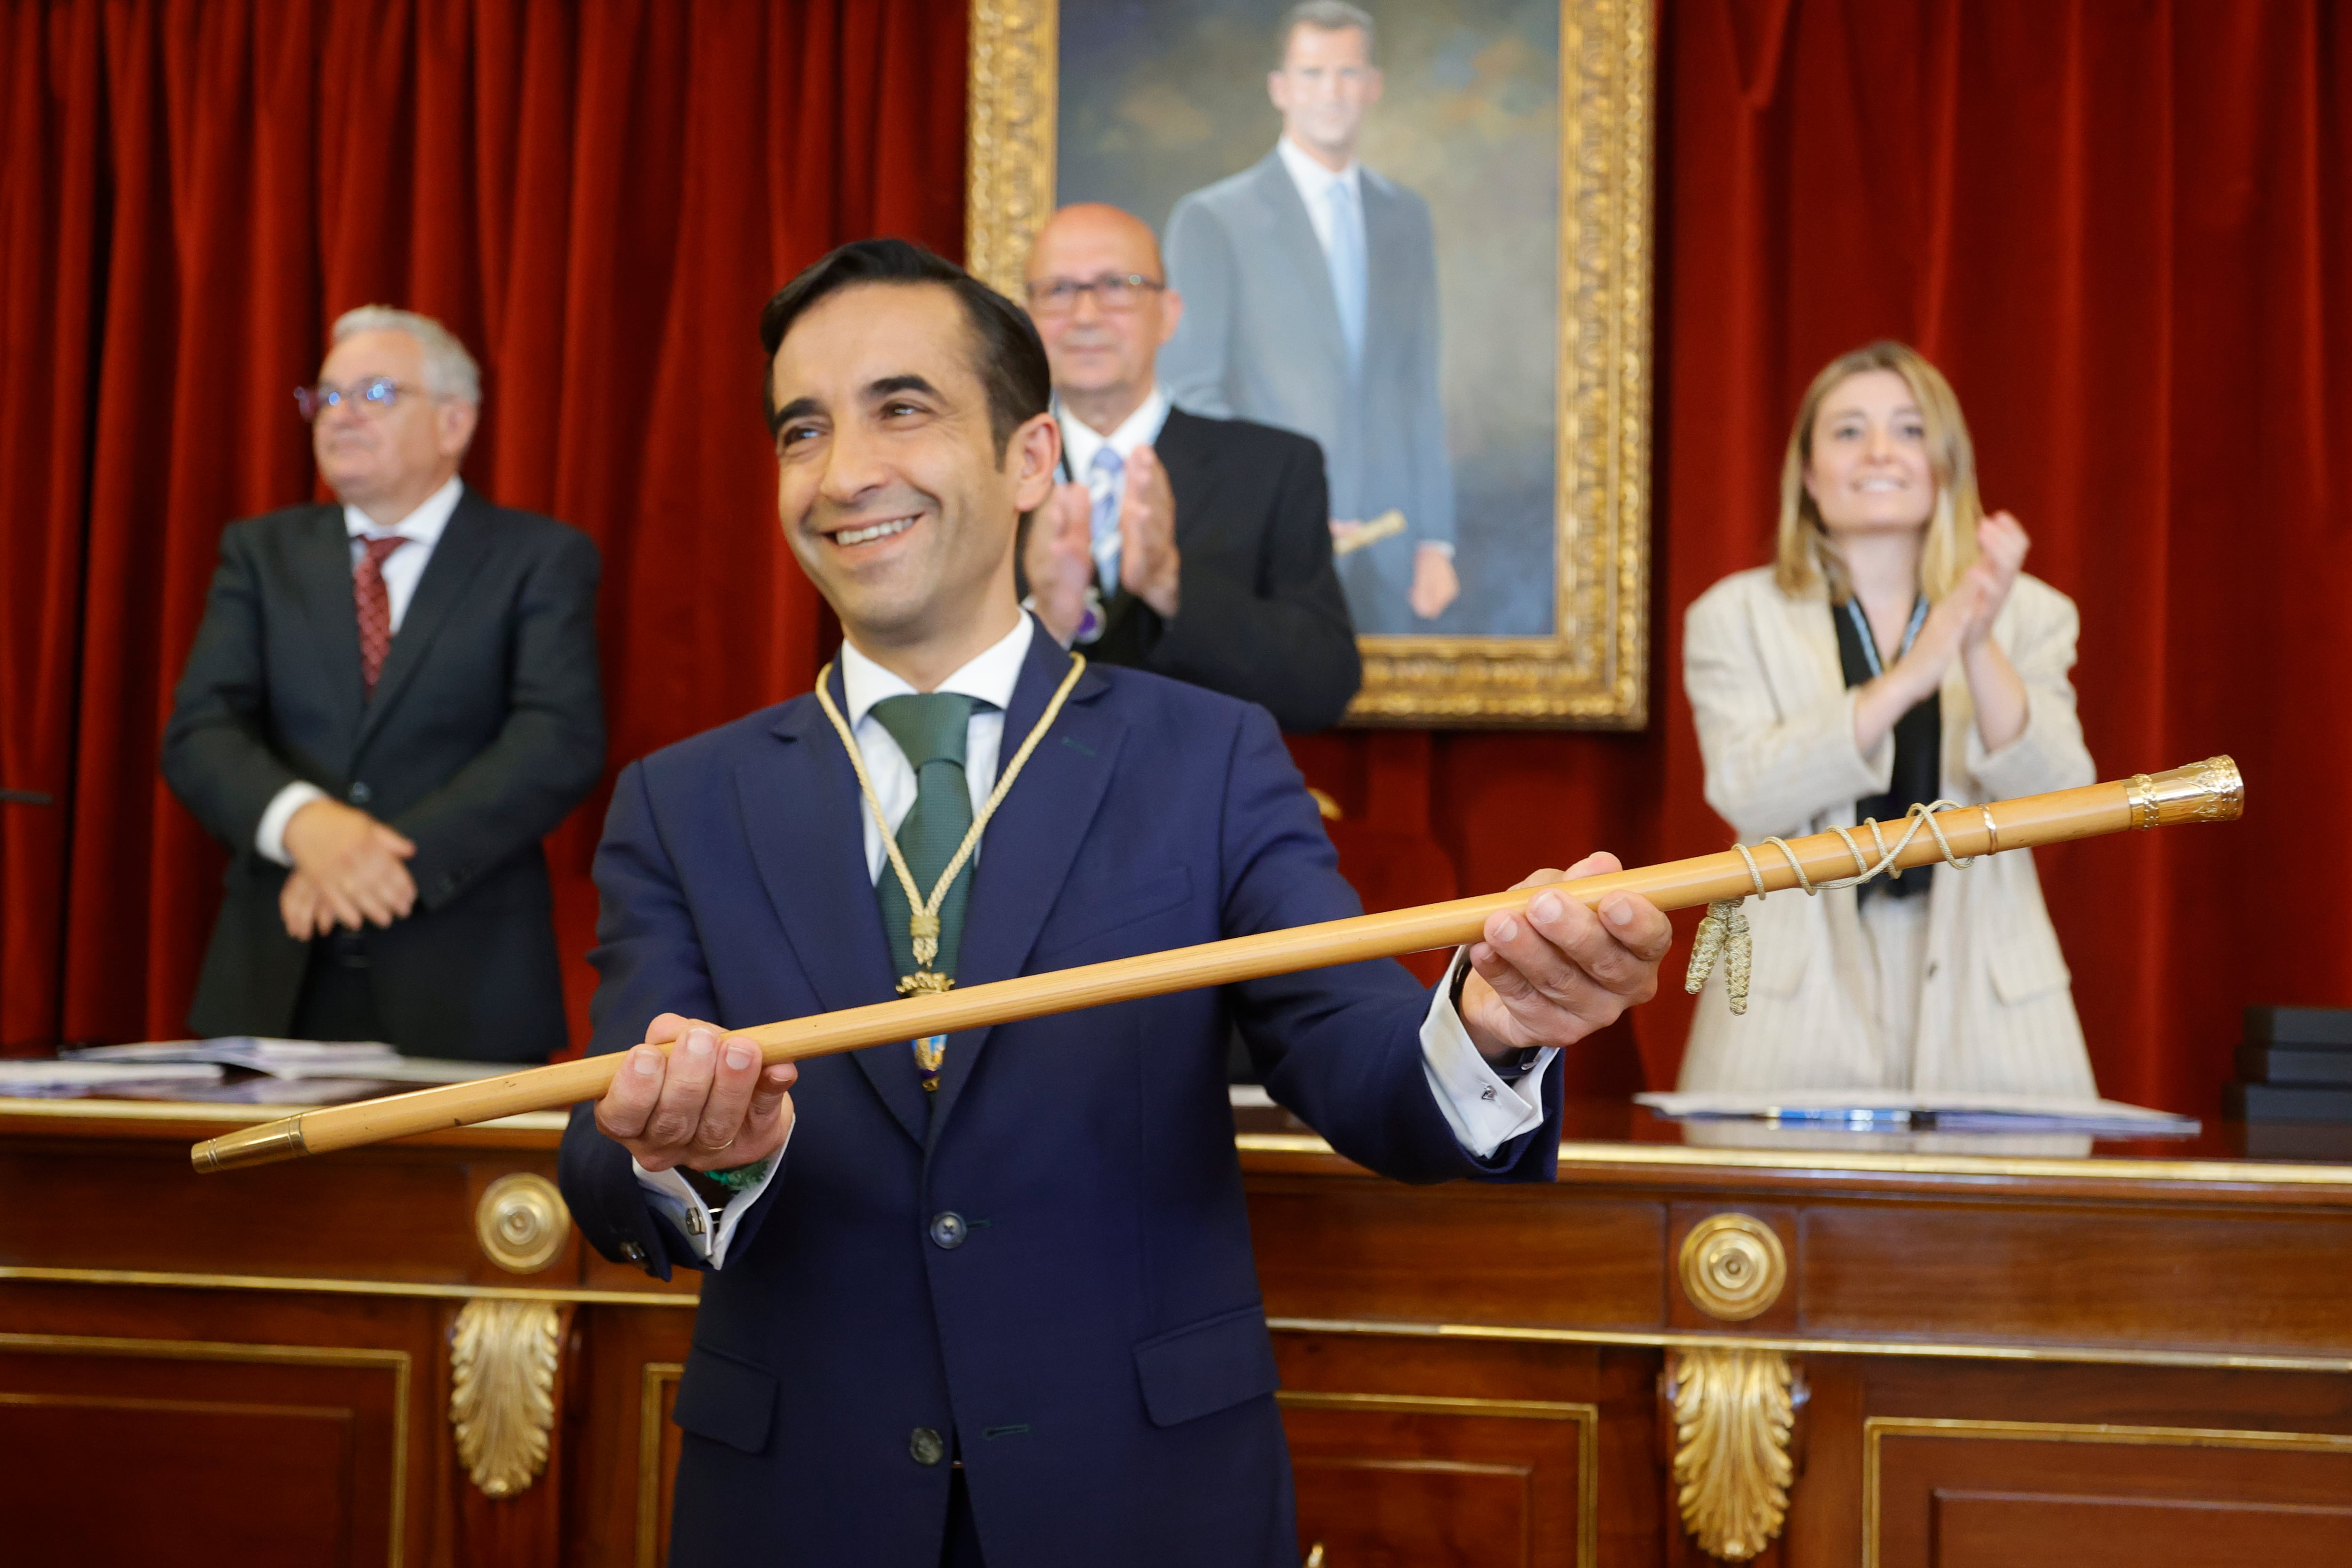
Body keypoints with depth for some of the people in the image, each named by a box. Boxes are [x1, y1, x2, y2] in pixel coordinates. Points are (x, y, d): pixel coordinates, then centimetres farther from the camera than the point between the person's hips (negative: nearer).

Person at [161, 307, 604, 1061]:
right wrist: (301, 821, -21)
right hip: (275, 982, 3)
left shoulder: (541, 558, 2)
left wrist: (398, 857, -21)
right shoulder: (262, 551, 12)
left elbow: (562, 742, -10)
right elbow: (200, 731, 1)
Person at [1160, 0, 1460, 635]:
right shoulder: (1211, 220, 0)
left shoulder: (1407, 218, 14)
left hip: (1387, 560, 4)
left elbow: (1420, 392, 15)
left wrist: (1436, 541, 9)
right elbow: (1191, 397, -4)